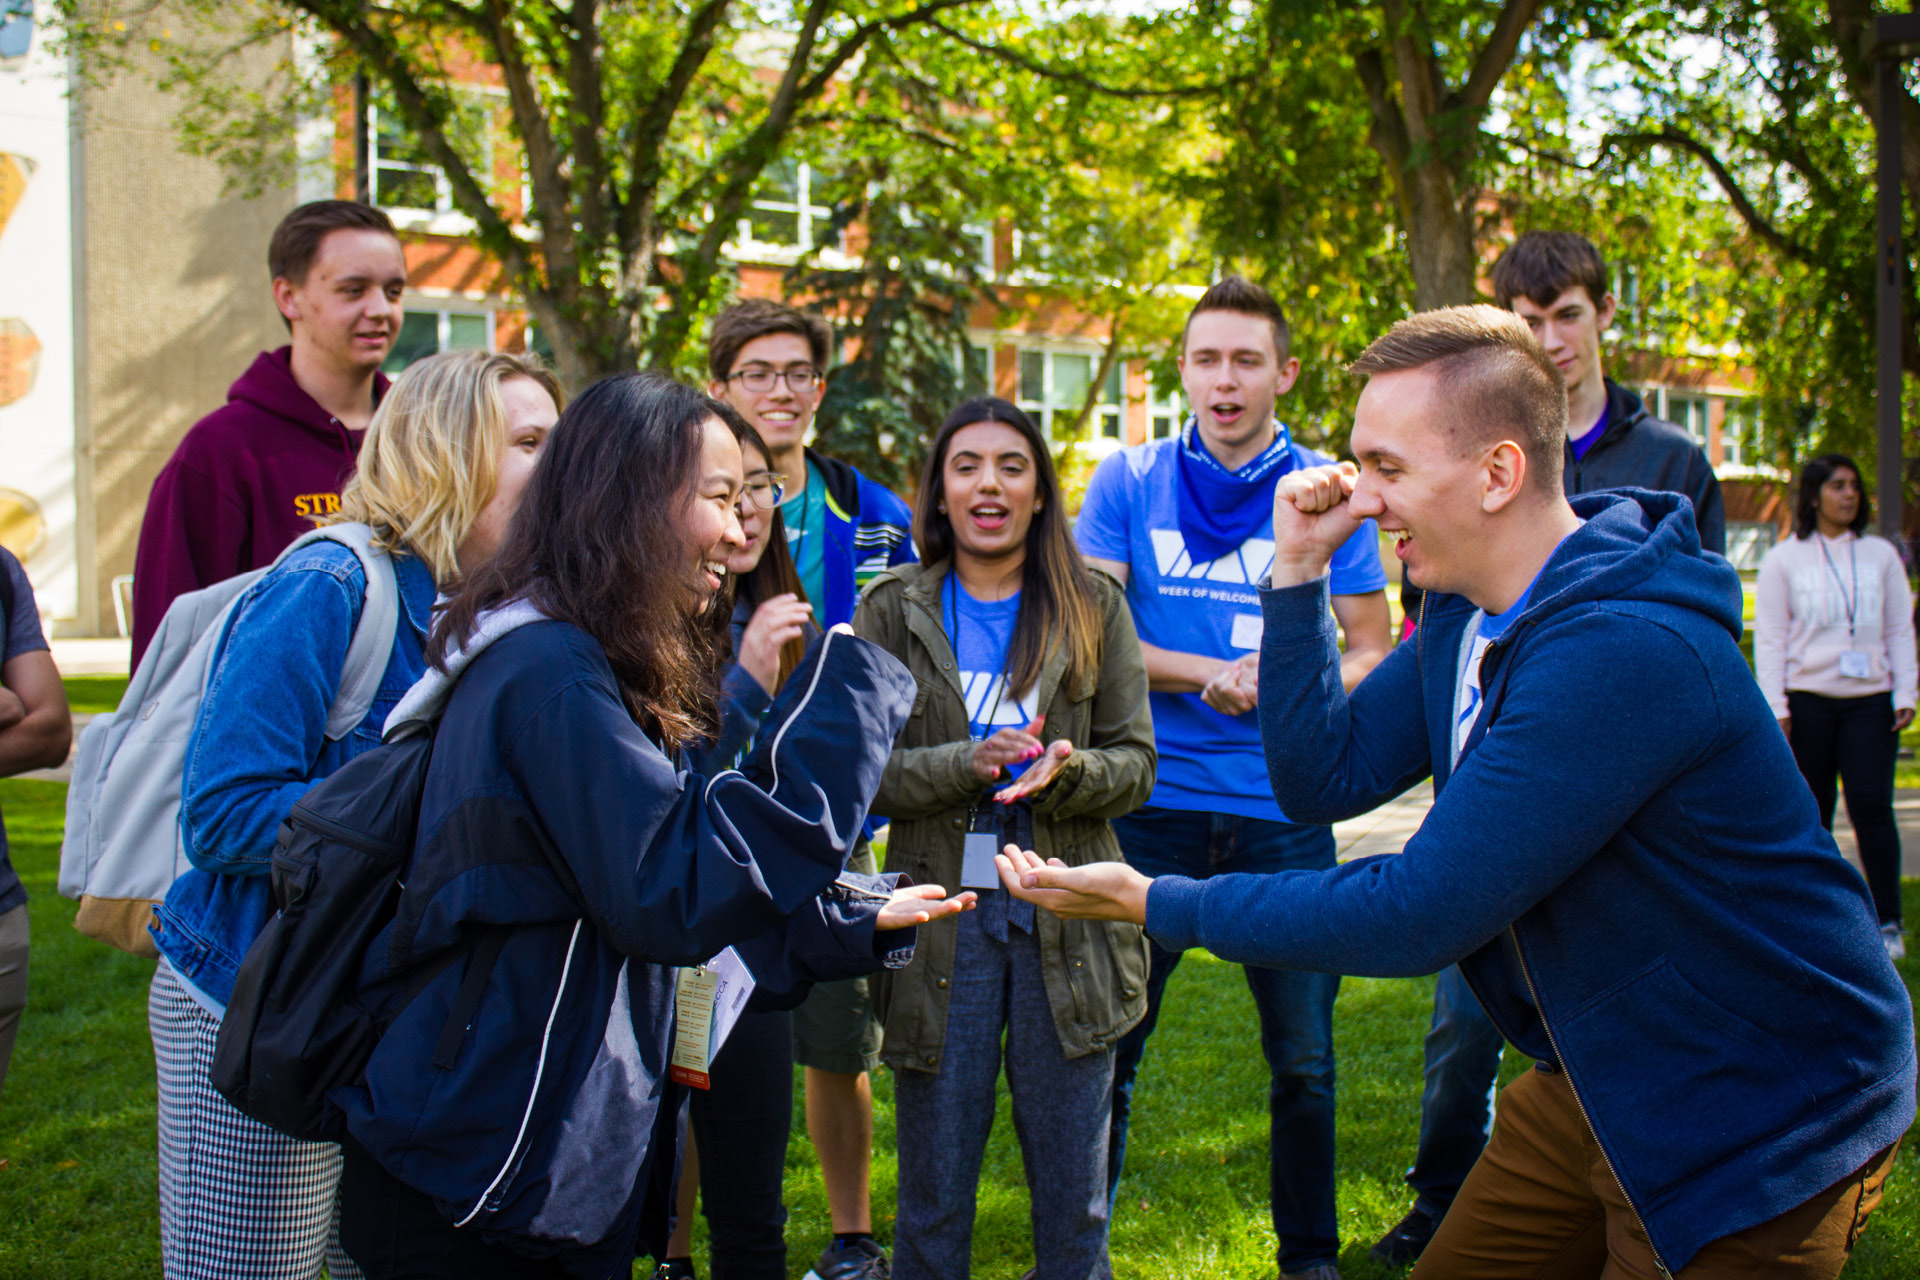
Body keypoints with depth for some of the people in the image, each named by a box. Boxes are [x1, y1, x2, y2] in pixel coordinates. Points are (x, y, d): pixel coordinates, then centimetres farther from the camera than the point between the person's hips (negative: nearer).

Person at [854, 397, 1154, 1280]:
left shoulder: (1095, 609, 5)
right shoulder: (892, 611, 4)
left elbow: (1135, 764, 3)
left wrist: (1066, 768, -18)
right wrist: (971, 763, -19)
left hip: (1066, 918, 1)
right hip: (941, 917, 0)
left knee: (1073, 1201, 9)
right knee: (933, 1197, 9)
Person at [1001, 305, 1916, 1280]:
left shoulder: (1625, 650, -30)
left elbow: (1418, 915, -29)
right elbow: (1326, 779, 2)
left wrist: (1155, 905, -22)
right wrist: (1298, 573, -8)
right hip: (1597, 1080, 8)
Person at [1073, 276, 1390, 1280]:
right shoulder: (1130, 483, 3)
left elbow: (1372, 658, 5)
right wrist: (1219, 678, -14)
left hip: (1283, 811, 1)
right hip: (1152, 802, 0)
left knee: (1304, 1061, 8)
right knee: (1107, 1045, 8)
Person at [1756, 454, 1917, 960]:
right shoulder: (1783, 559, 6)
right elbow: (1769, 638, 3)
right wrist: (1776, 706, -5)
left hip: (1868, 700, 1)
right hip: (1807, 701, -1)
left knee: (1872, 805, -9)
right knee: (1811, 815, 3)